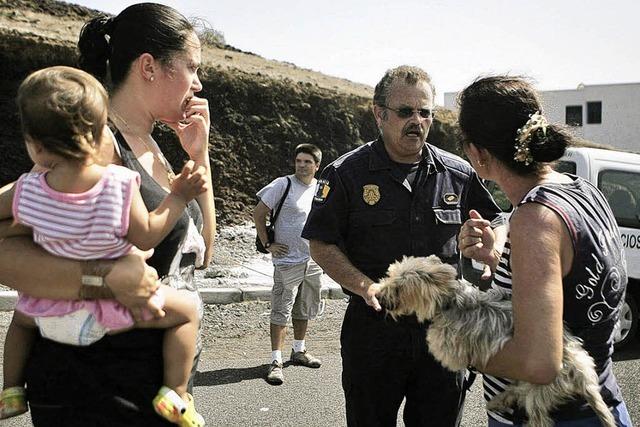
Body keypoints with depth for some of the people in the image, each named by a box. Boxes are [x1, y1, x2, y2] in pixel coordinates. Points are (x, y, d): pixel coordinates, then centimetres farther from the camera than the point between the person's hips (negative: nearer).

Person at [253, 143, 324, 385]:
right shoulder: (283, 185, -9)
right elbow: (258, 213, -6)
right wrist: (267, 244, -10)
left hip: (314, 261, 6)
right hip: (288, 260, -6)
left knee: (305, 310, 18)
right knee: (281, 312, -3)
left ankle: (299, 351, 34)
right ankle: (276, 361, 3)